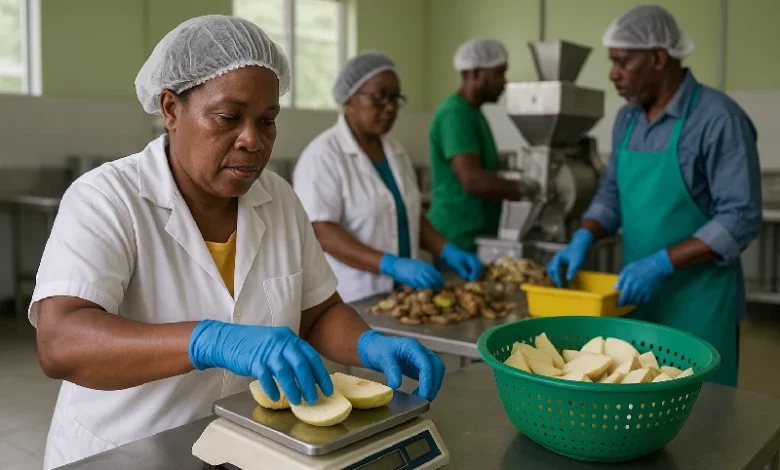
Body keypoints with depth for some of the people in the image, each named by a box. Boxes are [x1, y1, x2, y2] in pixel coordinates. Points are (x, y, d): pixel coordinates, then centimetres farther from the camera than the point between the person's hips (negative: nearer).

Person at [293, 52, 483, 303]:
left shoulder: (395, 151, 11)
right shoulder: (323, 155, -12)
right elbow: (322, 233, -20)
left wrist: (447, 251, -1)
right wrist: (392, 265, -29)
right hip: (349, 302, -6)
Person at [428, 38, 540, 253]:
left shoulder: (473, 113, 16)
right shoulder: (455, 114, -15)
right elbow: (473, 180, -24)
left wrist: (516, 189, 9)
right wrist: (526, 189, -13)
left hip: (476, 236, 9)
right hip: (458, 239, -9)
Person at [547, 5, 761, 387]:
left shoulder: (718, 119, -15)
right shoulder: (627, 119, 6)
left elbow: (740, 219, -17)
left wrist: (662, 263, -23)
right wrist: (583, 238, -3)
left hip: (698, 303, -6)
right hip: (639, 295, 6)